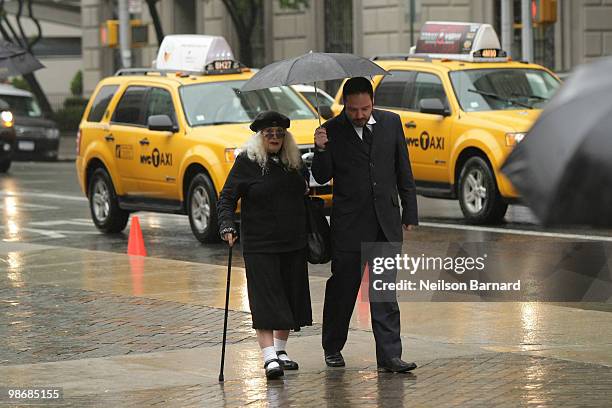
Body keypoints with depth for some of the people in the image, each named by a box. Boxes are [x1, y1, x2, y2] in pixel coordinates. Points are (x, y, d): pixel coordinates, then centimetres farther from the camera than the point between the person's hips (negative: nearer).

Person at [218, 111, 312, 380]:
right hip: (260, 245, -5)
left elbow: (304, 190, 25)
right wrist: (227, 227, -20)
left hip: (294, 244, 5)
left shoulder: (294, 161, 10)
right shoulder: (247, 162, -4)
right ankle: (269, 358, -17)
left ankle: (281, 350, 22)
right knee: (266, 299, -11)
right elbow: (226, 198, -6)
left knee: (290, 298, 9)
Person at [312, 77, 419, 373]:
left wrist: (410, 212, 9)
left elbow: (403, 170, 10)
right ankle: (333, 348, 24)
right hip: (349, 223, -2)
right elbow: (322, 178, -4)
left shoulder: (391, 123, 4)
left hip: (386, 222, 2)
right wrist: (321, 151, -22)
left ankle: (389, 355, -1)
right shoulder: (332, 131, -5)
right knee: (342, 287, 7)